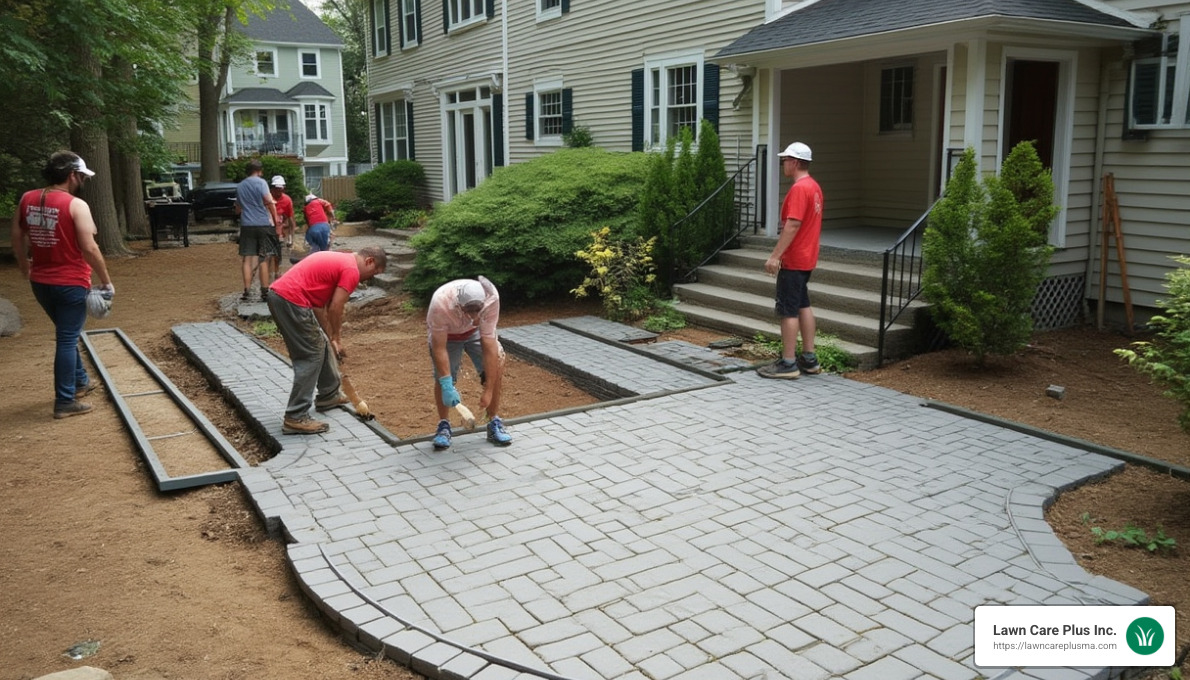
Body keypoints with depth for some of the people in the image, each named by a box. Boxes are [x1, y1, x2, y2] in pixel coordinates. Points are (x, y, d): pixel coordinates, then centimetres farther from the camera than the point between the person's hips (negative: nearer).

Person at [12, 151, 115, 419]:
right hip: (70, 283, -7)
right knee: (67, 340, 1)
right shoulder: (76, 205, -17)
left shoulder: (27, 199, 3)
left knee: (66, 334, 24)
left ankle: (80, 380, 39)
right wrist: (106, 281, -11)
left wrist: (24, 266, 27)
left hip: (40, 282, 7)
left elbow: (17, 238, 11)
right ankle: (65, 401, 6)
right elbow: (89, 249, -20)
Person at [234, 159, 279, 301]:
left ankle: (246, 291, 0)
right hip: (263, 224, -3)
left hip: (246, 225, 3)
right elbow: (269, 201, -16)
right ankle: (264, 291, 6)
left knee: (247, 259, 4)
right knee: (263, 259, 4)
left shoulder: (240, 186, 14)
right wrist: (275, 218, -6)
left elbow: (237, 209, 22)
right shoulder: (260, 182, -3)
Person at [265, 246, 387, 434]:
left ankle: (329, 395, 38)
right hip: (291, 301, -10)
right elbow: (335, 309, -9)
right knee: (311, 355, -4)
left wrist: (331, 338, 22)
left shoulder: (338, 260, 23)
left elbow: (320, 304, 22)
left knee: (320, 345, 22)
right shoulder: (352, 270, -7)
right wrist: (337, 338, 8)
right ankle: (296, 418, -3)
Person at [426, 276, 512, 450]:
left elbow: (489, 345, -34)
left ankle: (495, 423, -1)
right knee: (441, 376, -15)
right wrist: (447, 387, -36)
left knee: (495, 366, -17)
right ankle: (444, 425, 9)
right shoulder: (440, 304, -42)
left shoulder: (491, 299, -38)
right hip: (446, 334, -1)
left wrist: (489, 390, -32)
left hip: (476, 331, 1)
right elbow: (439, 348, -33)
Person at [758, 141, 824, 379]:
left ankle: (788, 363, -1)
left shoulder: (799, 188, -18)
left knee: (788, 310, -5)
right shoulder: (814, 186, 13)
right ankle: (809, 359, 19)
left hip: (794, 260, -10)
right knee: (803, 306, 14)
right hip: (807, 258, 10)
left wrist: (775, 255, -25)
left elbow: (792, 225, -25)